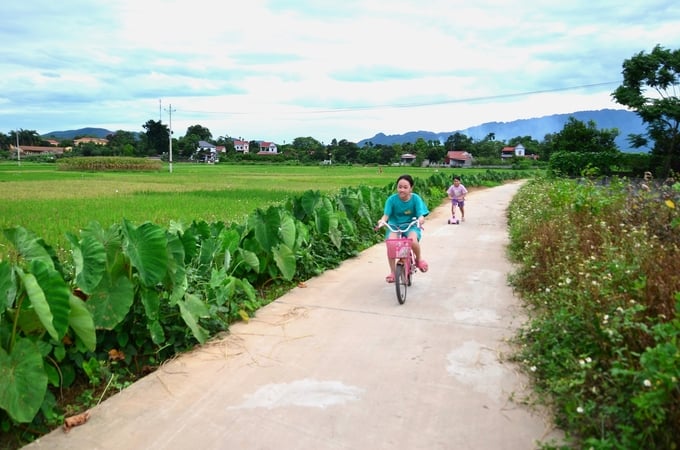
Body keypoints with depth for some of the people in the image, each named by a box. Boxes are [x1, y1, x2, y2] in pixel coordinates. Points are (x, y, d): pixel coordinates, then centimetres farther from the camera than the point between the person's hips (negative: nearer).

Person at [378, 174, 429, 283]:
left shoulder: (416, 198, -9)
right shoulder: (392, 199, -9)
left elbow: (421, 215, -16)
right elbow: (386, 214, -14)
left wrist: (420, 220, -40)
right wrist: (382, 220, -37)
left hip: (411, 226, -1)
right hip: (394, 226, 1)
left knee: (413, 240, -33)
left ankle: (419, 260, 3)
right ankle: (392, 272, -12)